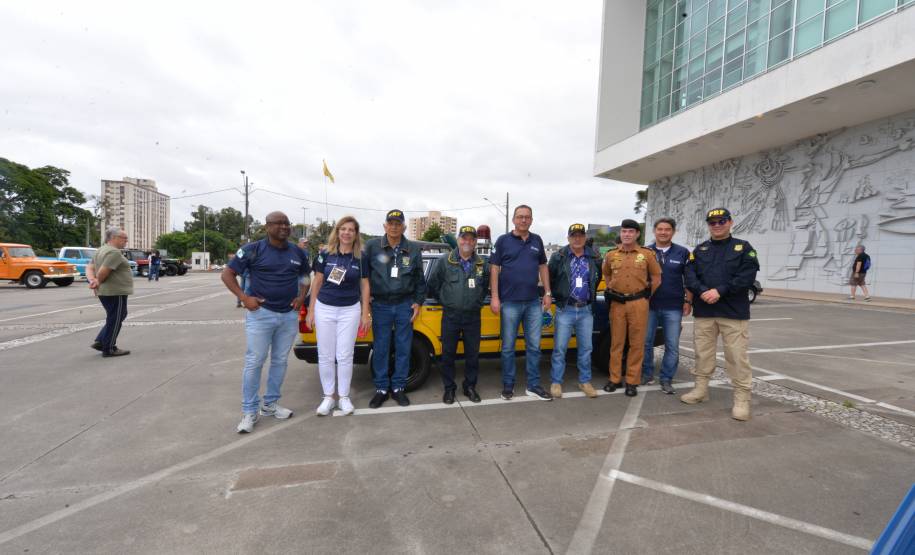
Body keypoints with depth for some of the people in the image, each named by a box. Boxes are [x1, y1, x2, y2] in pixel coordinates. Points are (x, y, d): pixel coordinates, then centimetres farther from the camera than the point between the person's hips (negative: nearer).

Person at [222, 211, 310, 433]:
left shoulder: (297, 252, 6)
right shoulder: (253, 249, -6)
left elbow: (305, 275, 22)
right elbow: (227, 274, -2)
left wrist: (301, 297, 5)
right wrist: (244, 298, -13)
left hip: (289, 315, 4)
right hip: (260, 314, -4)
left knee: (280, 361, 12)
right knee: (254, 362, 0)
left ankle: (270, 404, 28)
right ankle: (249, 412, 13)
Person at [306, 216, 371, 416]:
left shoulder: (361, 257, -1)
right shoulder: (325, 254, 0)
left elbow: (364, 286, 3)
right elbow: (317, 283, 4)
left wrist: (365, 314, 0)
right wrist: (310, 310, 2)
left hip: (350, 310, -1)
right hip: (324, 309, 1)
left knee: (344, 355, 5)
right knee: (325, 355, 7)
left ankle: (344, 397, 20)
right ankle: (328, 397, 22)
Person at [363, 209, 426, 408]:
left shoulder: (413, 250, 3)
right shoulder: (372, 246, -3)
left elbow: (420, 279, 9)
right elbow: (363, 273, -1)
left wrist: (418, 302, 5)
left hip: (405, 305, 1)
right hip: (380, 305, -1)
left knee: (403, 348, 7)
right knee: (380, 349, 6)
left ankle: (398, 387, 22)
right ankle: (381, 389, 20)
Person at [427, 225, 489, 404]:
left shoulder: (482, 264, 4)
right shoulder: (445, 261, -2)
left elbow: (486, 286, 18)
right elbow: (433, 285, 5)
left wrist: (477, 301, 11)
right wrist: (446, 301, 8)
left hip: (473, 317, 2)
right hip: (450, 317, -1)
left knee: (473, 354, 9)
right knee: (448, 354, 6)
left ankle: (470, 386, 27)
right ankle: (449, 388, 22)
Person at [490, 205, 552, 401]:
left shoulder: (537, 241, 10)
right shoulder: (503, 240, -1)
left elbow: (543, 267, 15)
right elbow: (494, 269, -3)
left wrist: (547, 293, 9)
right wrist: (494, 297, -10)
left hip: (534, 302, 3)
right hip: (510, 303, -3)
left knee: (534, 346, 9)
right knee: (508, 347, 6)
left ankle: (533, 385, 21)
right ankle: (508, 385, 19)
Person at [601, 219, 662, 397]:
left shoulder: (647, 254, 2)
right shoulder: (611, 255, 7)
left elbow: (656, 277, 9)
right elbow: (606, 274, 21)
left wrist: (647, 294, 3)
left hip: (638, 303, -1)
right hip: (617, 303, 1)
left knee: (637, 343, 3)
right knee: (616, 342, 6)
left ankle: (632, 381, 14)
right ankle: (615, 379, 16)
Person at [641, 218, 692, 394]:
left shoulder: (683, 253, 2)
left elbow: (689, 279, 5)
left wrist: (688, 301, 0)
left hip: (673, 307, 0)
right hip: (649, 306, 0)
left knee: (672, 346, 5)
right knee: (646, 342, 8)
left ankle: (666, 379, 18)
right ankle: (647, 374, 24)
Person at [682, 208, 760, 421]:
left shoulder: (743, 247, 5)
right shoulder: (699, 249, 13)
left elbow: (747, 276, -8)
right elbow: (690, 275, 0)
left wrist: (719, 291, -18)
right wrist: (703, 292, -17)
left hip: (734, 312, -3)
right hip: (703, 311, 3)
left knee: (737, 355, -3)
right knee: (703, 352, 11)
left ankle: (742, 398, 8)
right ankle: (701, 389, 25)